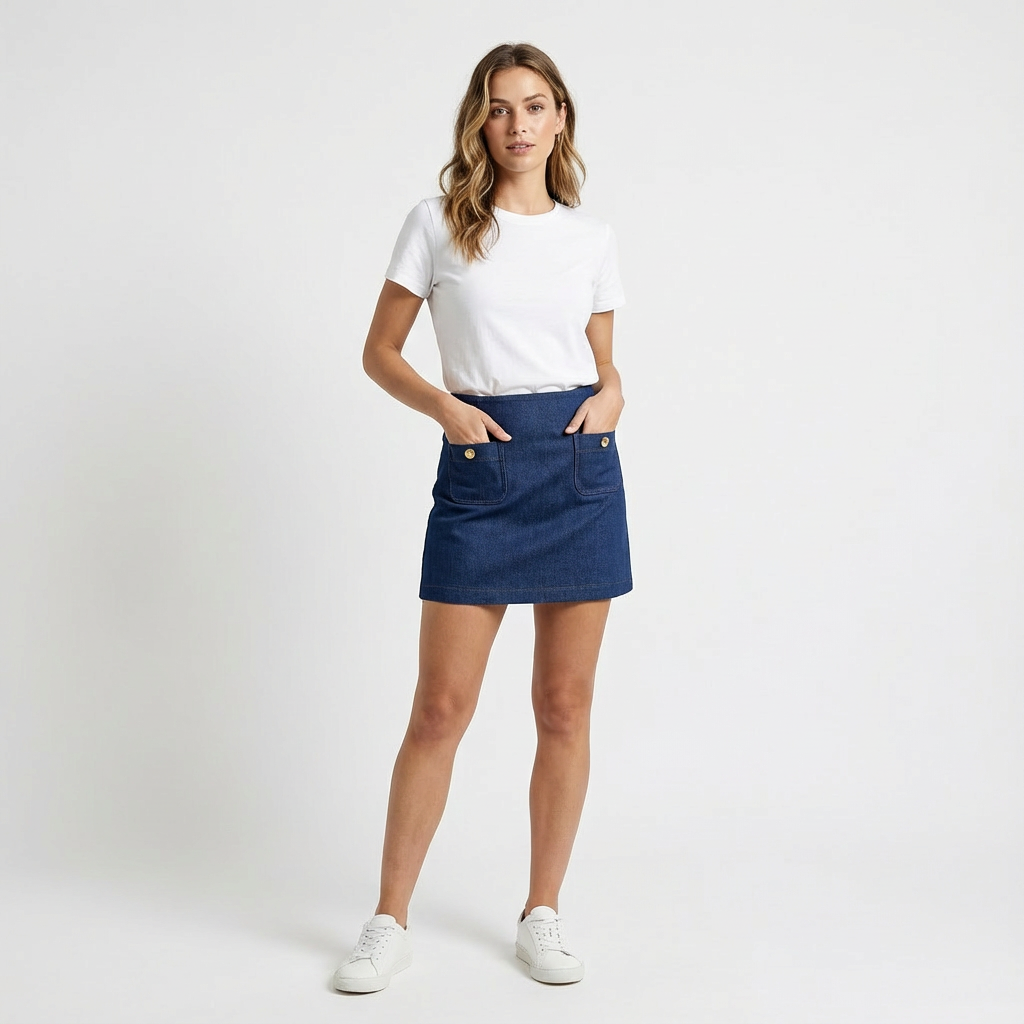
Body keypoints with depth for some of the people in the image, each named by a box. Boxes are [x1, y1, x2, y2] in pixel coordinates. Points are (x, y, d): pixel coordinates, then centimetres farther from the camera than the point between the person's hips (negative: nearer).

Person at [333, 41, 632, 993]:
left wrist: (611, 396, -4)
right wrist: (443, 405, -11)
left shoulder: (591, 237, 10)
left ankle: (542, 915, 21)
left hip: (580, 462, 2)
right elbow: (379, 352, 6)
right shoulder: (438, 222, 4)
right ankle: (390, 922, 13)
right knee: (441, 707, -2)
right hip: (479, 464, -2)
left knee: (565, 706, 6)